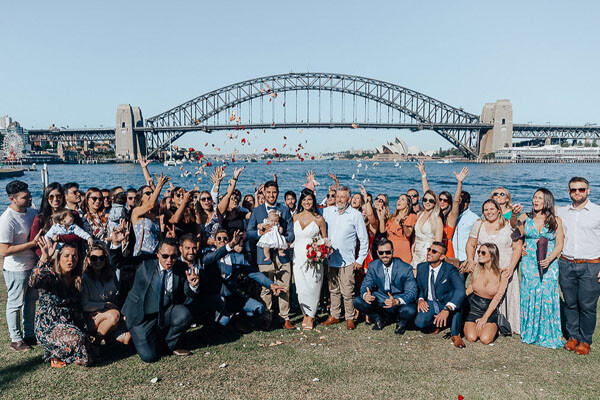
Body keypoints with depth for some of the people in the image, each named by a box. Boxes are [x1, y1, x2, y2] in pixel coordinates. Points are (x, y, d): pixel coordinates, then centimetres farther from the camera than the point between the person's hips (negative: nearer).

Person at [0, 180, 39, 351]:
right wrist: (32, 243, -26)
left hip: (33, 265, 8)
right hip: (16, 269, -8)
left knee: (31, 300, 19)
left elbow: (40, 231, 19)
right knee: (15, 304, 8)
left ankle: (29, 334, 34)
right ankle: (16, 339, 24)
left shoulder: (31, 211, 0)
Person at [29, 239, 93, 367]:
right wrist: (45, 259, -46)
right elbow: (33, 282, -37)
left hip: (71, 325, 6)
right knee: (76, 339, -33)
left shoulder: (76, 280, 7)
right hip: (48, 326, -6)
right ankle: (54, 356, -1)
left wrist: (82, 327, 9)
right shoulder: (51, 276, -12)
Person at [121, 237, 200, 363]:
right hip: (142, 317, -2)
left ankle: (167, 344, 0)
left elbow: (188, 296, -6)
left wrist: (192, 285, -26)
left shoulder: (180, 271, -4)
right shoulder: (146, 266, -5)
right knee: (149, 356, -17)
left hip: (165, 314, 2)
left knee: (184, 315, -29)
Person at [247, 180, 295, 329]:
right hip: (265, 254, -1)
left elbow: (291, 232, 8)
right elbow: (248, 233, 4)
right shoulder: (256, 211, 8)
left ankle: (285, 318, 14)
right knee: (265, 288, 3)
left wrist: (283, 240, -11)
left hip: (282, 254, 1)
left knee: (284, 288, 3)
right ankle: (266, 318, 15)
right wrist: (260, 232, -16)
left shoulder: (285, 209, 11)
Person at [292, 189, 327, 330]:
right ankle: (305, 313, 19)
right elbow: (291, 236, 14)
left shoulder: (319, 219, -1)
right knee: (300, 286, 4)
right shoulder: (295, 217, 8)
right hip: (298, 256, 3)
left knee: (312, 286, -2)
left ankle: (311, 316, 12)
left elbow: (325, 239, 5)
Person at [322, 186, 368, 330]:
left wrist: (360, 259, -3)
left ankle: (350, 318, 13)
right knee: (333, 290, 14)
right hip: (330, 259, 4)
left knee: (347, 292, -2)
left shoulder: (356, 215, -5)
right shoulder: (327, 211, 6)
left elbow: (364, 240, -1)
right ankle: (334, 315, 26)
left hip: (346, 260, -4)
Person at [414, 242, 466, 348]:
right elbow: (419, 287, 10)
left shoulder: (450, 269, -19)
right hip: (430, 304, 3)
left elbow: (460, 290, -35)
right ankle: (439, 322, 9)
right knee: (419, 322, -27)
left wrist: (447, 309, -48)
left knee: (456, 295, -37)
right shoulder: (421, 267, -4)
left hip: (447, 303, -3)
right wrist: (420, 299, -13)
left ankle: (455, 333, -20)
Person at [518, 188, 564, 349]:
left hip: (549, 265, -1)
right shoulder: (525, 218, 5)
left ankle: (548, 335, 10)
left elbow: (559, 245, -1)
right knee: (529, 297, 2)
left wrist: (549, 259, -16)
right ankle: (529, 333, 16)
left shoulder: (556, 221, 2)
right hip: (529, 264, 1)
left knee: (547, 298, -3)